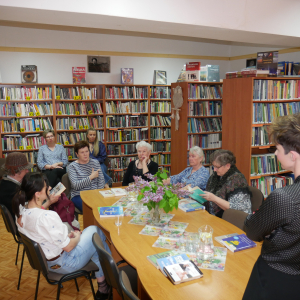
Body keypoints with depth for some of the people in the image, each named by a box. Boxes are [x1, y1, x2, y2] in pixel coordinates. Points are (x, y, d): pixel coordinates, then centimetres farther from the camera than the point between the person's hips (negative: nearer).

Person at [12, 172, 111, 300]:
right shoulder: (47, 217, -35)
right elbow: (68, 247, -24)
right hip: (61, 264, -8)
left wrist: (67, 235, 5)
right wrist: (77, 236, -3)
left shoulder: (21, 211, -8)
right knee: (96, 232, 8)